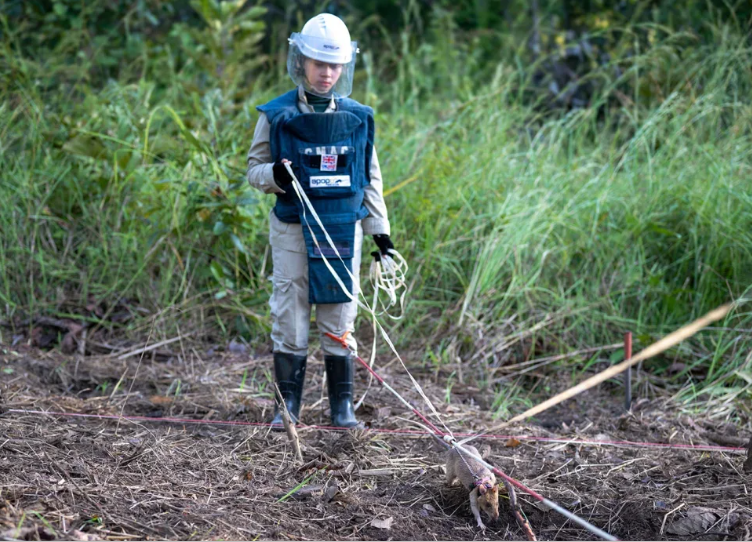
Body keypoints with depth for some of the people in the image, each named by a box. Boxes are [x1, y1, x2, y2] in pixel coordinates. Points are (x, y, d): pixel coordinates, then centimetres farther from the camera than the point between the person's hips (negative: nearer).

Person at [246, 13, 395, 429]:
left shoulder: (358, 118, 7)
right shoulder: (276, 116, 0)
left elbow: (370, 179, 13)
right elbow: (254, 168, 5)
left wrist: (380, 229, 9)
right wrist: (274, 175, -18)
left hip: (343, 230, 2)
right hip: (292, 231, -2)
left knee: (339, 320, 6)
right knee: (290, 317, 1)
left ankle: (342, 405, 14)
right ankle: (288, 403, 12)